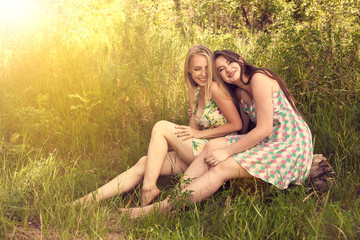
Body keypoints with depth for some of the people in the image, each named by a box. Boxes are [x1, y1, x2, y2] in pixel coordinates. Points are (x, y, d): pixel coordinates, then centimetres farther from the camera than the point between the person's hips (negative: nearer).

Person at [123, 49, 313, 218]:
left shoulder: (259, 78, -13)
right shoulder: (240, 93, 15)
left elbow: (264, 129, -18)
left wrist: (227, 151, -15)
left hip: (292, 145, -8)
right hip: (269, 142, 8)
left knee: (221, 168, -20)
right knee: (213, 145, -7)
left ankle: (161, 208, -18)